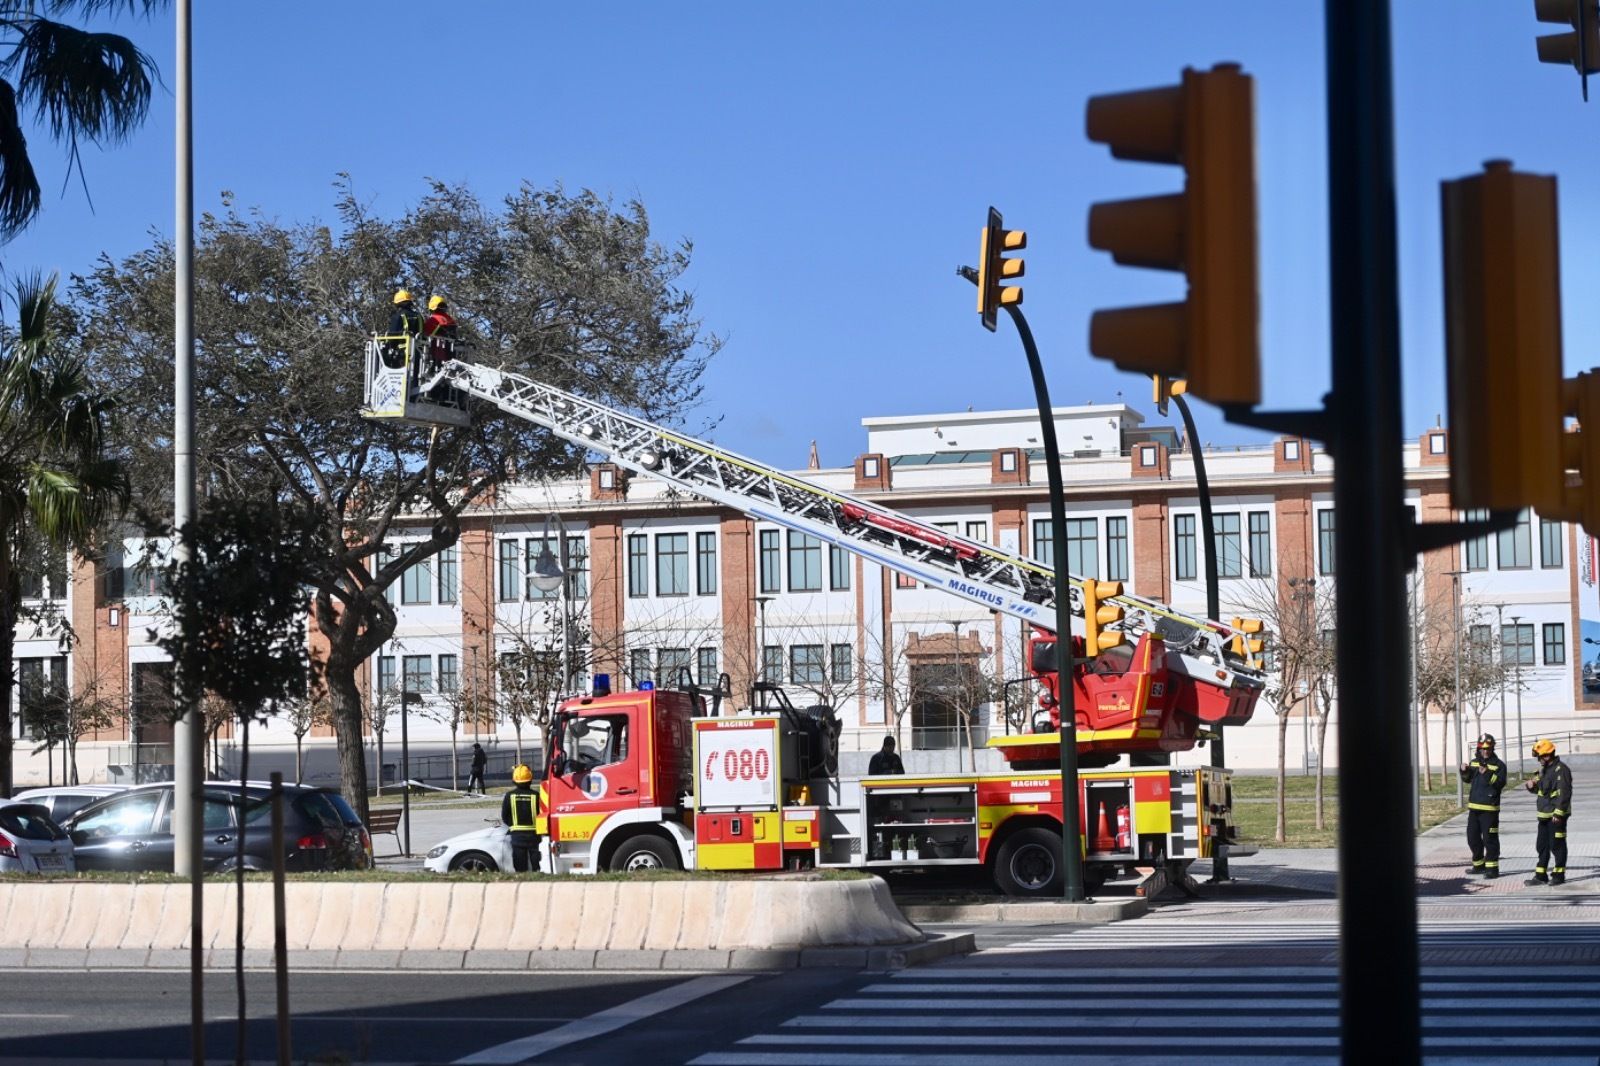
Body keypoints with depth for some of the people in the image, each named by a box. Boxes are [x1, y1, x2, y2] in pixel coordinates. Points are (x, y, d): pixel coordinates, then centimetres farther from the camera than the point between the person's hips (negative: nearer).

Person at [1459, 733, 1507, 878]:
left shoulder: (1498, 765, -6)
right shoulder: (1474, 762, 13)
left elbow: (1500, 783, -17)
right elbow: (1467, 779, 21)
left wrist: (1488, 774, -30)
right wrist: (1464, 771, 1)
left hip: (1489, 808, -7)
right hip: (1474, 806, 7)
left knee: (1490, 839, -6)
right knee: (1473, 837, 14)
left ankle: (1492, 867, -1)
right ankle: (1478, 865, 27)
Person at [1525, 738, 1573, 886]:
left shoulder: (1561, 769, -15)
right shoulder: (1544, 770, 15)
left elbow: (1565, 793, -20)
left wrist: (1558, 813, -23)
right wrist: (1532, 786, 2)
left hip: (1557, 815, -9)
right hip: (1544, 815, 9)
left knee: (1557, 845, -1)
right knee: (1542, 846, 11)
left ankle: (1559, 875, 7)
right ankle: (1541, 875, 16)